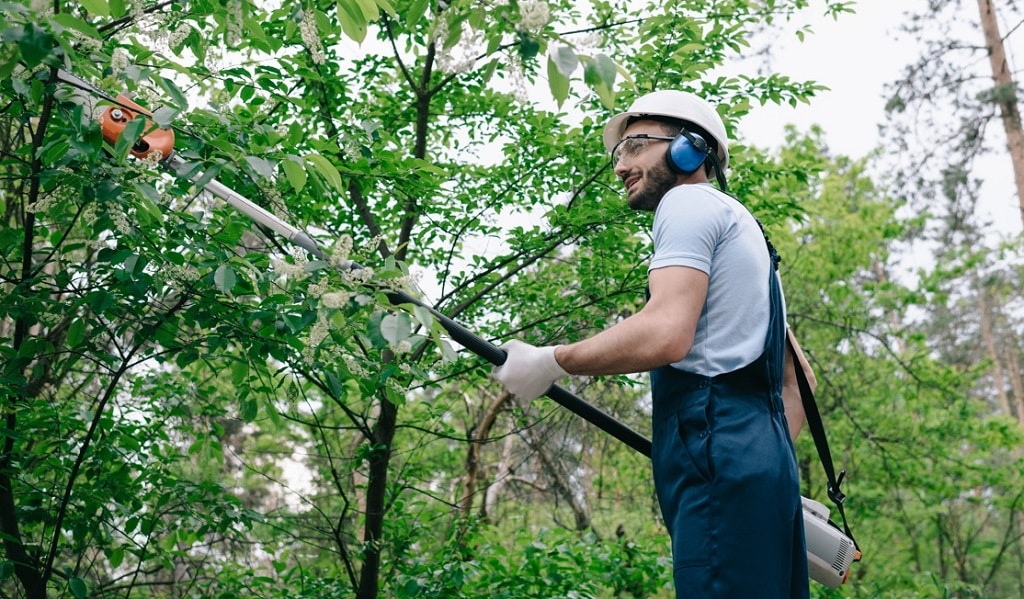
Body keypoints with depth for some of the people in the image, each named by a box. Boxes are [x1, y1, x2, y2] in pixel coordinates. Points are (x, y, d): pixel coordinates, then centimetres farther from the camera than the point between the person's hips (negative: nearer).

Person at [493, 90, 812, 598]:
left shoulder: (689, 201, 1)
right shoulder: (740, 224, 31)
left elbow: (666, 335, -16)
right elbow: (798, 373, 30)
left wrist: (550, 362, -7)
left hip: (719, 462, -10)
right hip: (759, 455, 10)